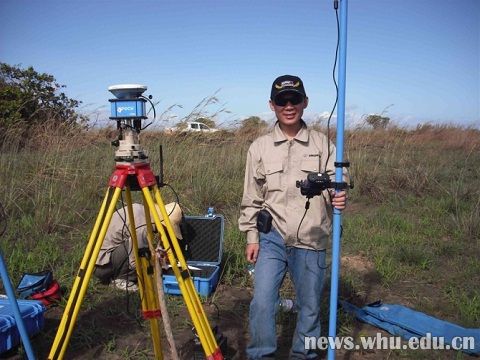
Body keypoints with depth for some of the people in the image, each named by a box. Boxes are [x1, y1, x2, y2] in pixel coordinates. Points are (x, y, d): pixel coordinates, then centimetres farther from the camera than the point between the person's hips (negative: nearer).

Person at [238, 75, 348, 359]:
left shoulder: (322, 144, 1)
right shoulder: (259, 147, 4)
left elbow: (334, 185, 2)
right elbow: (252, 198, 8)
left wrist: (339, 198, -21)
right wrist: (252, 236, 5)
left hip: (311, 242, 0)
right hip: (272, 238, 0)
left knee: (310, 306, 12)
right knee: (262, 302, -7)